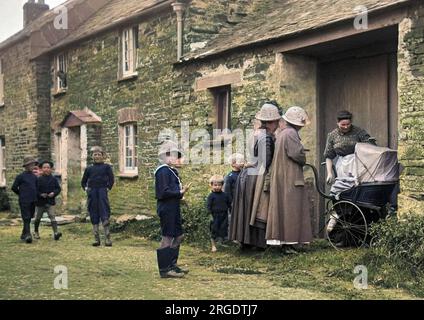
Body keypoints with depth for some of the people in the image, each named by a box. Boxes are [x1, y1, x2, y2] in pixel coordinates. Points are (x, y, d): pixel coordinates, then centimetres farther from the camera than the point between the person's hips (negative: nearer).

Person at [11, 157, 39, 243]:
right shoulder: (21, 176, -5)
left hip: (33, 201, 6)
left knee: (29, 218, 10)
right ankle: (27, 235, -19)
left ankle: (23, 235, 21)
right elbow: (14, 188, -1)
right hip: (24, 201, -6)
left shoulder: (34, 177, 11)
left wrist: (35, 196, 13)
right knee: (26, 218, -12)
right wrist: (21, 194, 9)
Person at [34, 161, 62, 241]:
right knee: (37, 218, 14)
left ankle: (56, 232, -22)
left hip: (50, 202, 0)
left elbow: (58, 188, 6)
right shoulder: (38, 179, -5)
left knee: (52, 216, -14)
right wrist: (41, 194, -19)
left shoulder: (53, 179, 2)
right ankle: (36, 232, 34)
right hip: (40, 202, 0)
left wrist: (54, 193, -13)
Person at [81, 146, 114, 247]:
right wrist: (85, 189, 5)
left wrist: (108, 188, -8)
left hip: (102, 193, -3)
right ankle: (96, 239, 9)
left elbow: (111, 179, 1)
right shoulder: (89, 169, 12)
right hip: (92, 193, 3)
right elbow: (83, 181, 20)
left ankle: (107, 239, -13)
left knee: (105, 216, -11)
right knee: (94, 217, 4)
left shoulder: (106, 167, 5)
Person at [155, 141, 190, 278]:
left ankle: (172, 265, 27)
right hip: (167, 209, -10)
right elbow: (163, 192, -22)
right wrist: (180, 193, -18)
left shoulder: (172, 170, 15)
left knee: (178, 236, 16)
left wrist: (181, 190, 6)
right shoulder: (163, 171, -15)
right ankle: (164, 269, 2)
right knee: (168, 238, -5)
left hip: (173, 209, 10)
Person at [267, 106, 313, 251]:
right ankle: (289, 242, -6)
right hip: (291, 178, -9)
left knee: (282, 207, 10)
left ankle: (281, 240, 13)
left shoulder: (281, 133, 15)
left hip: (279, 177, 9)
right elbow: (297, 153, -21)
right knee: (291, 209, -6)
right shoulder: (291, 133, -15)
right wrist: (303, 161, -1)